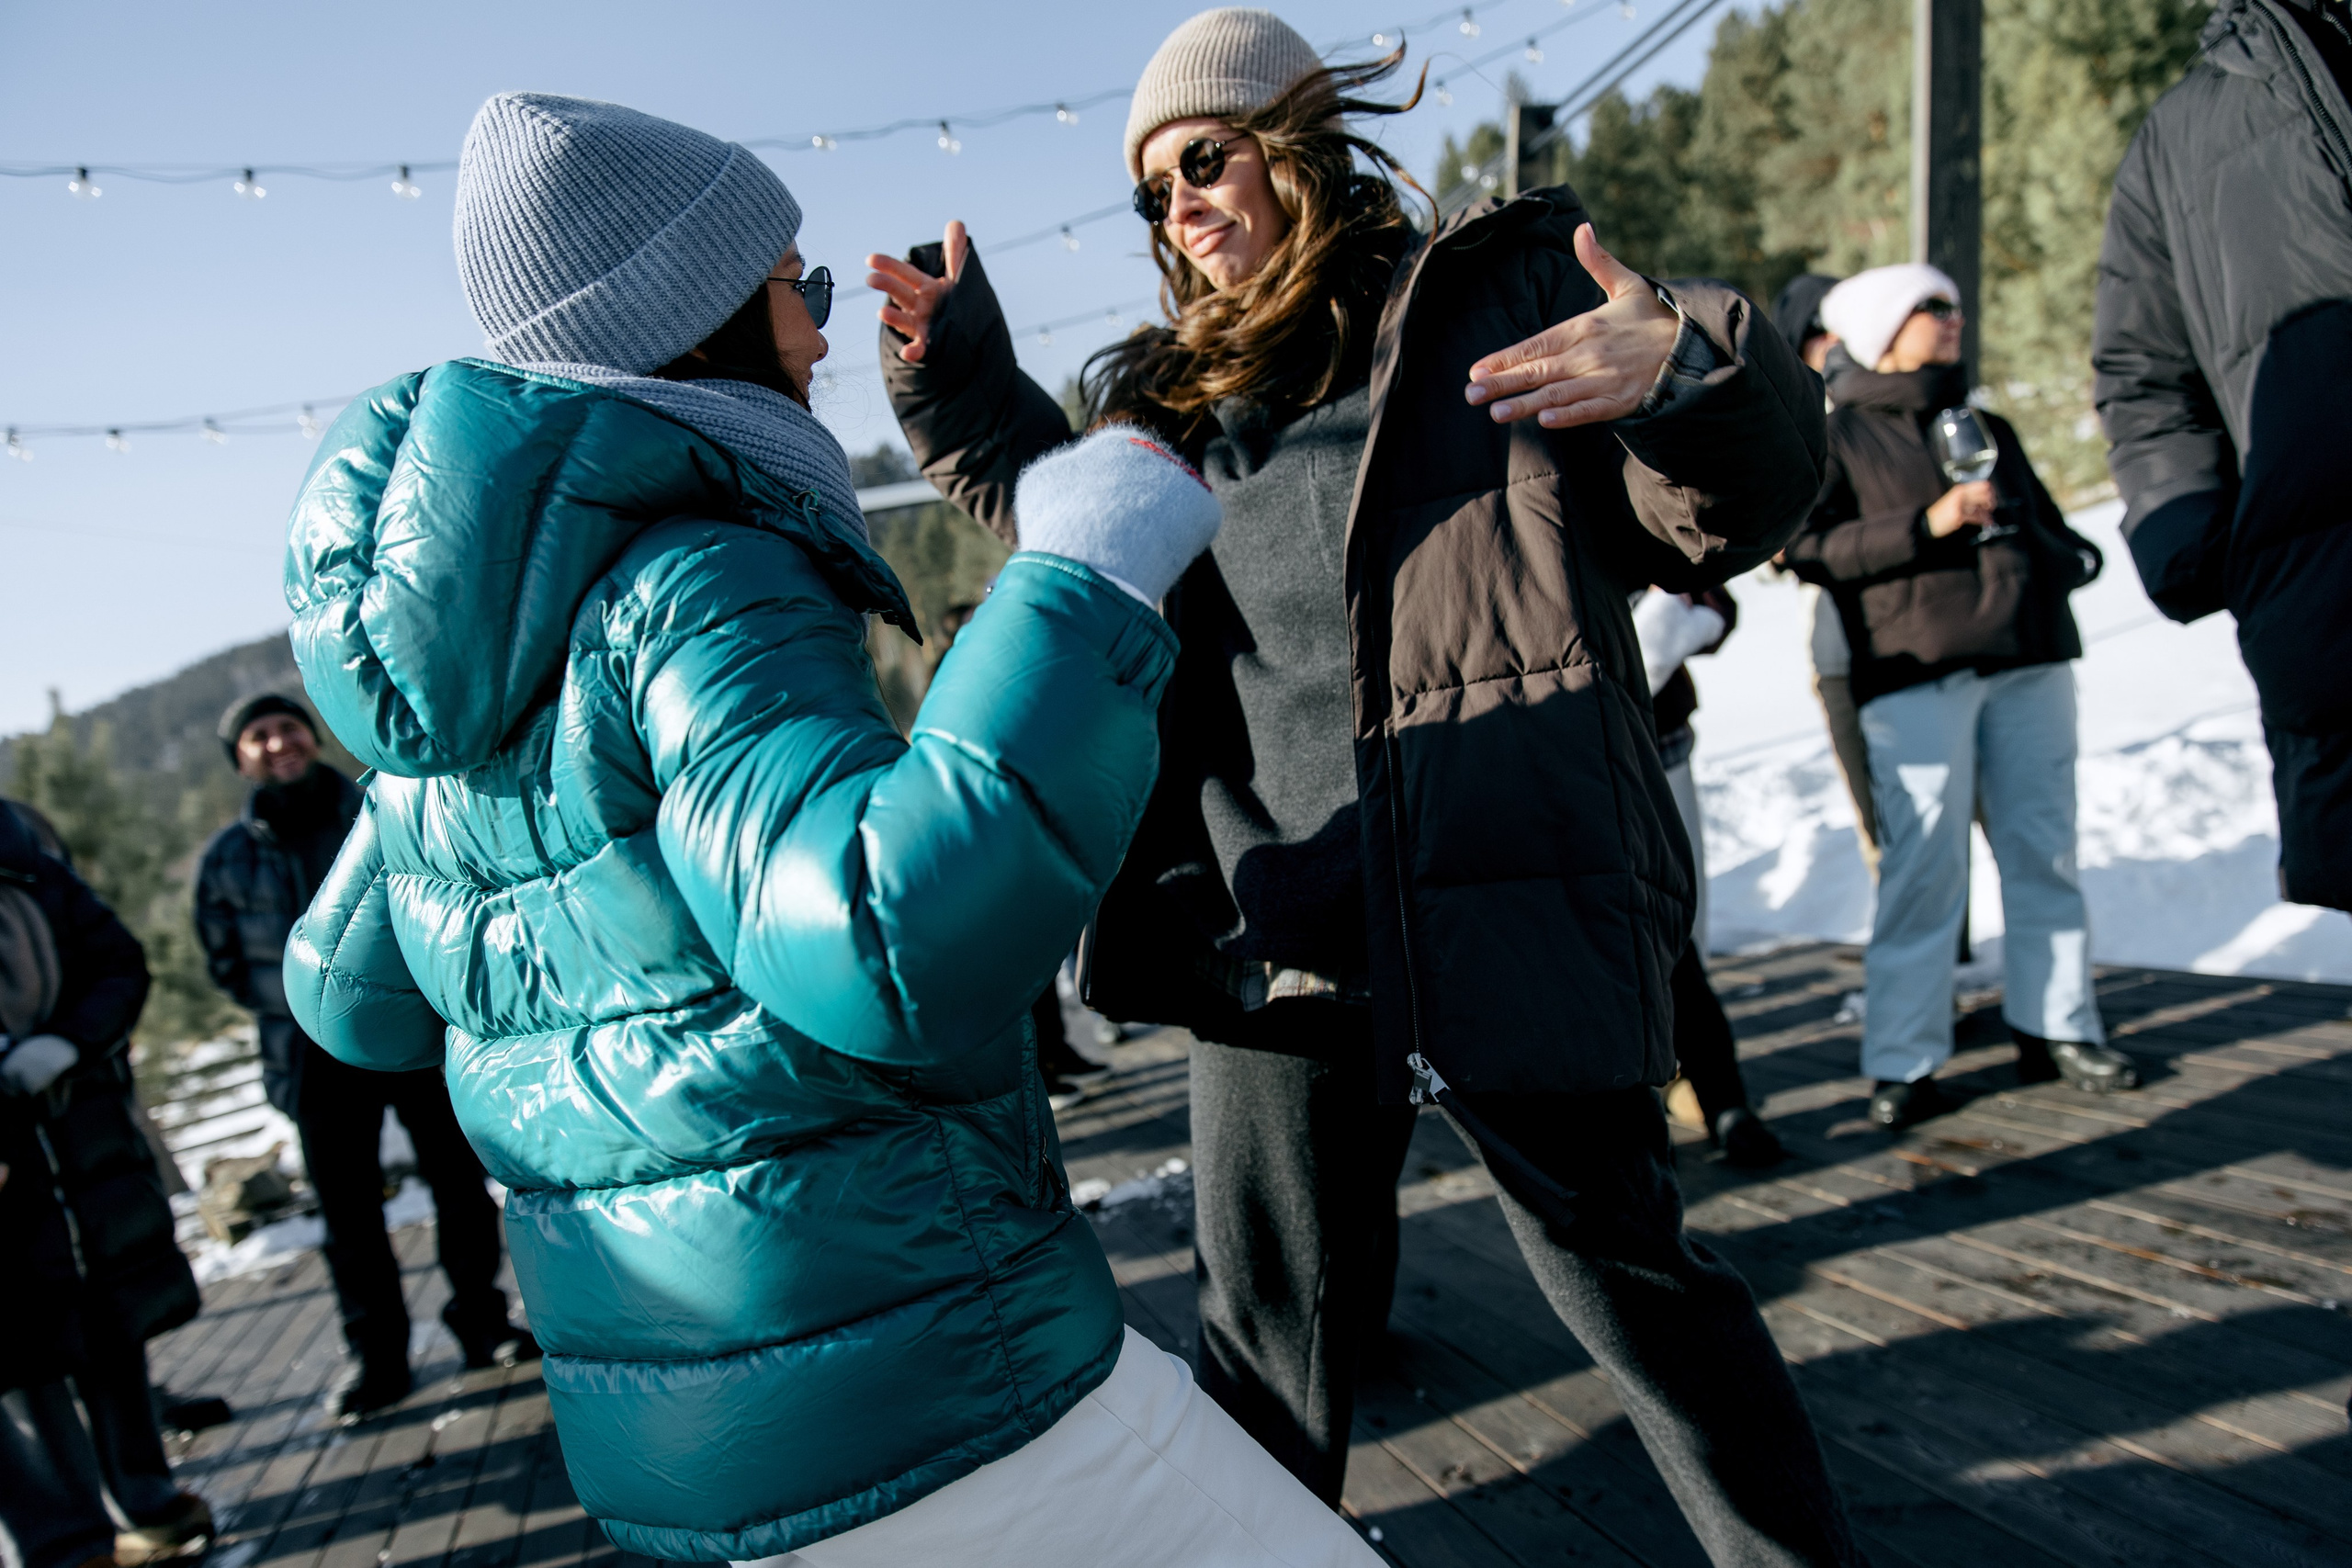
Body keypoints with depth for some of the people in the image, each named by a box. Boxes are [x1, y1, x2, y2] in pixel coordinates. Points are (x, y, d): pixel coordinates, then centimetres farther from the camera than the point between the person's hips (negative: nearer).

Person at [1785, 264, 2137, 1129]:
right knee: (1923, 869, -8)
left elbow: (2046, 524, 29)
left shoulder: (1988, 428, 23)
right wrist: (1928, 524, -15)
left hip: (2029, 661, 6)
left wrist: (2069, 557, 7)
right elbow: (1807, 546, -8)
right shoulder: (1838, 435, 5)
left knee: (2044, 852, 8)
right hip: (1916, 674, -6)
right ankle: (1902, 1063, -2)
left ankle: (2056, 1027, 19)